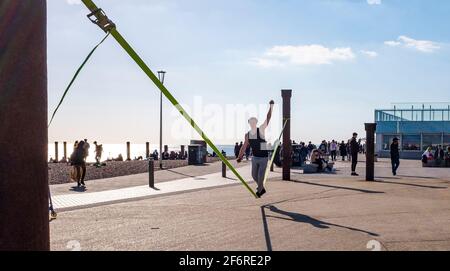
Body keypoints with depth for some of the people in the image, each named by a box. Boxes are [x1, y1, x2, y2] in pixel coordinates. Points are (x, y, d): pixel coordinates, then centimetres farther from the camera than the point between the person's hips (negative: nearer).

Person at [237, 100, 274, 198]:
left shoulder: (261, 130, -14)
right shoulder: (247, 134, -1)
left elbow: (268, 118, -21)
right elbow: (244, 146, 4)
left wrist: (271, 106, -28)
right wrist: (240, 157, -4)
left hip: (263, 158, -5)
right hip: (255, 157, 5)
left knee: (260, 176, -1)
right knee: (254, 175, 15)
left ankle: (259, 191, 23)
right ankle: (262, 189, 41)